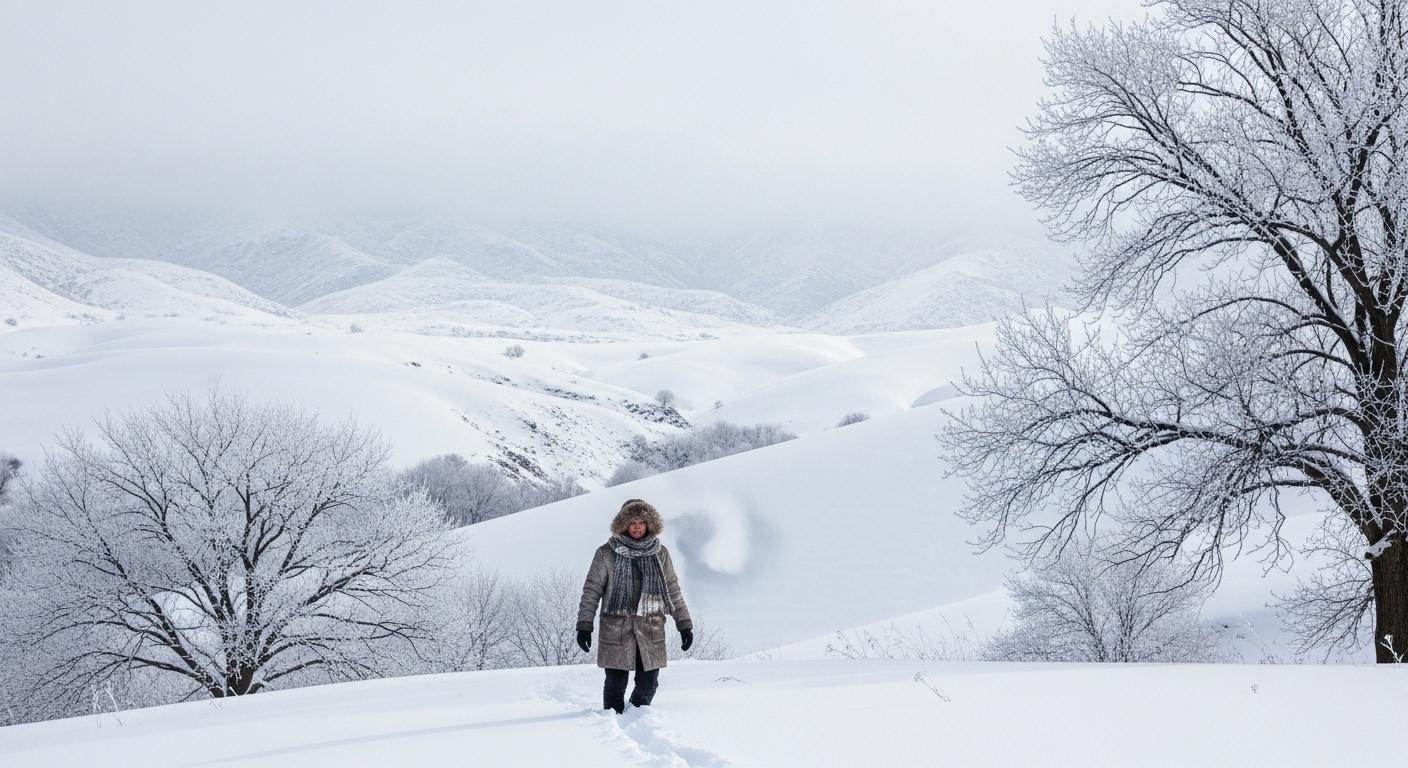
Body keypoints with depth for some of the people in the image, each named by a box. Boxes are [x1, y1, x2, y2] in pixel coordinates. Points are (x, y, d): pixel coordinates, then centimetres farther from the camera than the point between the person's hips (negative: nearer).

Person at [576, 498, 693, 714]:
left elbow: (673, 591, 14)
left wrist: (684, 624, 11)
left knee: (648, 685, 3)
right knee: (616, 684, -2)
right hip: (616, 629, -2)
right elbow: (591, 591, 2)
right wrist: (584, 625, -4)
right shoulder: (607, 554, 0)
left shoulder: (659, 554, 8)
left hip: (651, 629, 2)